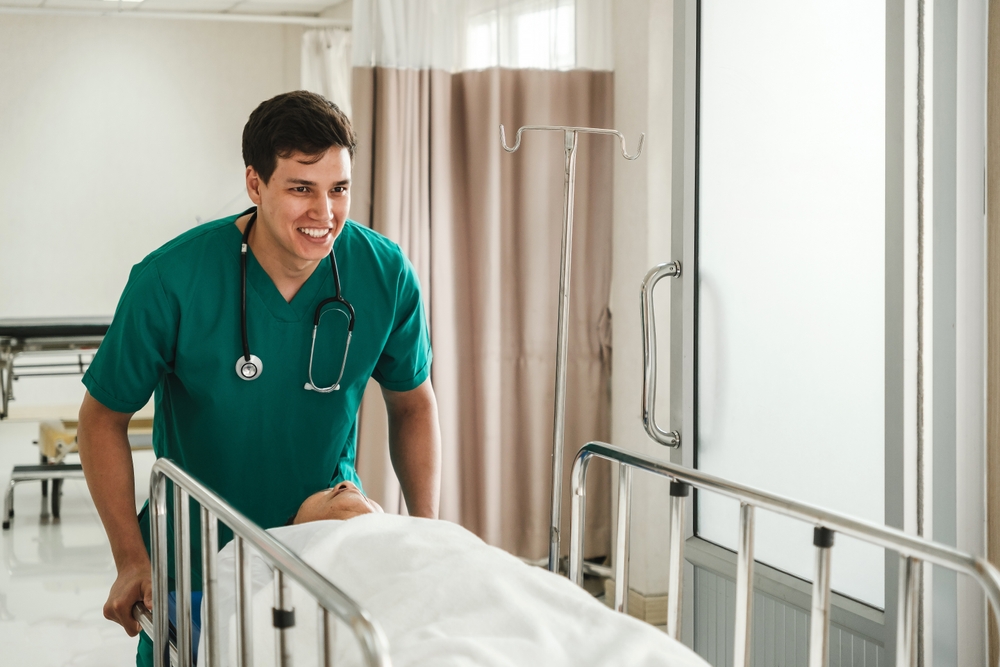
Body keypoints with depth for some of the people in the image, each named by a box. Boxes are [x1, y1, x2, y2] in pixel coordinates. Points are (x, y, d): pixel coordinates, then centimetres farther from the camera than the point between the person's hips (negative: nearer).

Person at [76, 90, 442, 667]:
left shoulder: (387, 275, -14)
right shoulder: (170, 282, -21)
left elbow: (413, 404, 2)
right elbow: (104, 417, -8)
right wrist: (132, 561, -13)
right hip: (197, 557, -2)